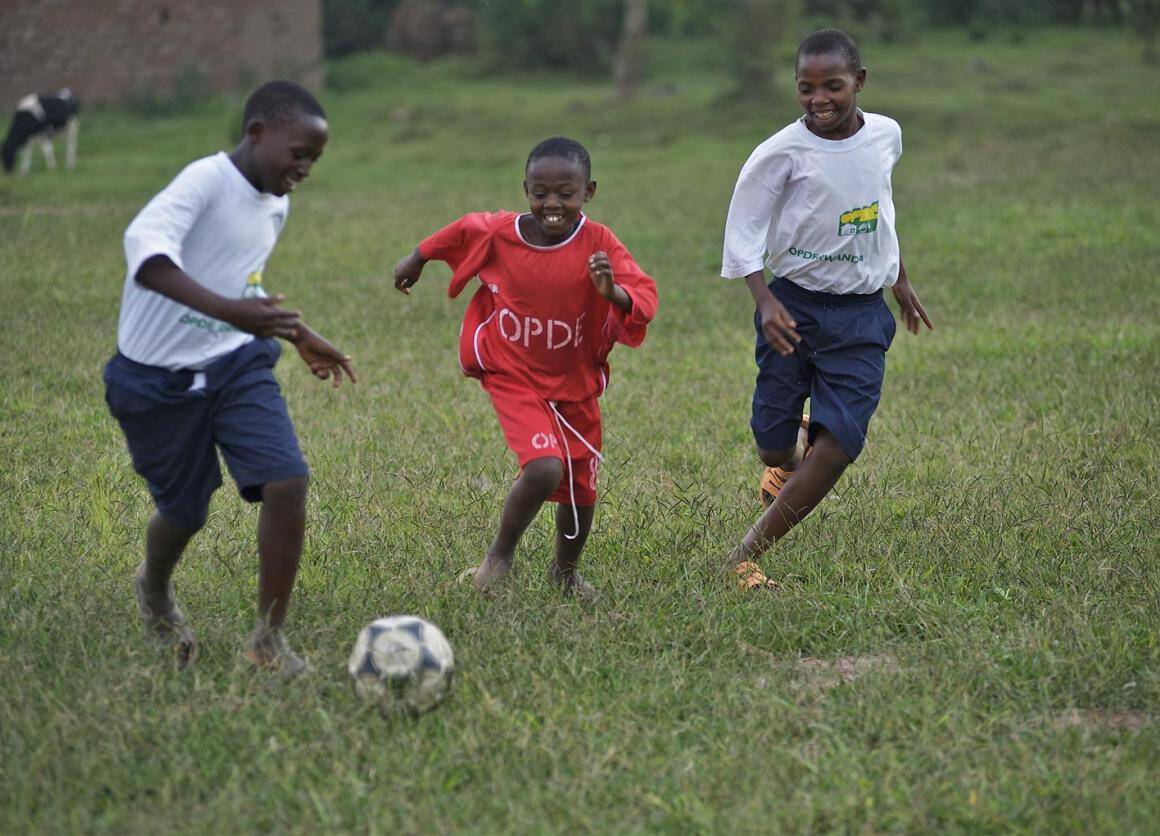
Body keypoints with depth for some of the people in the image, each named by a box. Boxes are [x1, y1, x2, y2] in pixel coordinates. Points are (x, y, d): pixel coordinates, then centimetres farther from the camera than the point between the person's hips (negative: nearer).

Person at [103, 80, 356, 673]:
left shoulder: (276, 205, 7)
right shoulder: (208, 180, -20)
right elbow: (144, 246, -39)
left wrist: (299, 336, 23)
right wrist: (229, 310, -50)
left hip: (236, 364, 6)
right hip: (160, 378, -6)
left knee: (288, 482, -14)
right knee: (185, 511, 8)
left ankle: (268, 639, 0)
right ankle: (154, 589, 45)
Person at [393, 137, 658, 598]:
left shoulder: (598, 243, -16)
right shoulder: (497, 232, -14)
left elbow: (645, 299, -23)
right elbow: (461, 232, 9)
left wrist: (614, 292, -45)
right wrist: (417, 258, 24)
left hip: (576, 383, 2)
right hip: (514, 378, -2)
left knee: (580, 488, 14)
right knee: (544, 468, -24)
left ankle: (565, 571, 43)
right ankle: (501, 553, 2)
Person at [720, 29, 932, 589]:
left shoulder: (886, 136, 2)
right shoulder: (782, 153, -12)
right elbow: (743, 230, -9)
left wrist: (899, 279, 30)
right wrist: (765, 301, -23)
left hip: (862, 316, 2)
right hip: (795, 306, -2)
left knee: (839, 442, -12)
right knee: (773, 443, 1)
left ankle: (746, 556, -6)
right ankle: (791, 458, 43)